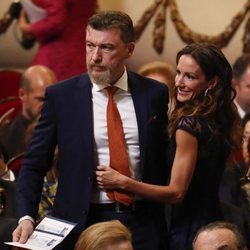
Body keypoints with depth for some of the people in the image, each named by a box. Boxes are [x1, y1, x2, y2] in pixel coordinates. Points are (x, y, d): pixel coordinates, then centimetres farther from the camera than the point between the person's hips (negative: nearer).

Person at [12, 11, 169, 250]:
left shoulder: (154, 93, 2)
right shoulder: (60, 96, -3)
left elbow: (162, 159, 10)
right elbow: (34, 165, -1)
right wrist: (26, 217, -15)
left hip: (142, 223, 1)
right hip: (83, 223, -1)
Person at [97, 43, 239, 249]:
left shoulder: (189, 126, -20)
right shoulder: (219, 120, 6)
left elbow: (176, 192, -19)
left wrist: (122, 182, -20)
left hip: (188, 232, -9)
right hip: (212, 222, 9)